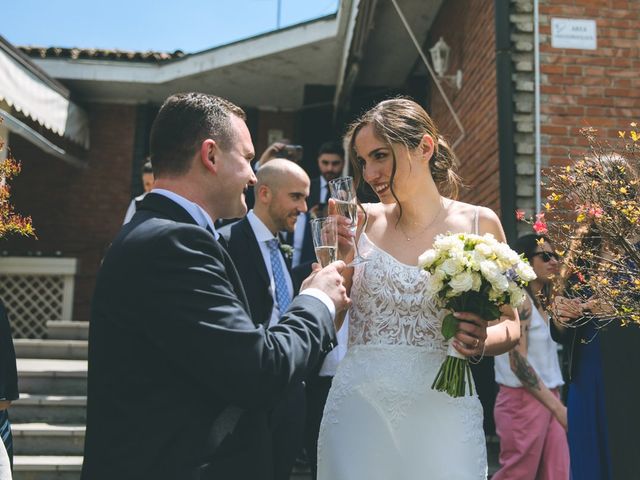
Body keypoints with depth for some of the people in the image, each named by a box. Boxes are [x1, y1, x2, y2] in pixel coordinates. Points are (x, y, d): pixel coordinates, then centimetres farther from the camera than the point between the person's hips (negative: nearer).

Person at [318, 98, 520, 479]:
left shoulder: (480, 223, -2)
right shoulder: (363, 221, 0)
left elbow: (510, 325, 6)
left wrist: (481, 342, -15)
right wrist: (340, 263, -12)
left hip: (442, 412, 0)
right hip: (359, 405, 1)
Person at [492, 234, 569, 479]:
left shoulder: (542, 302, 13)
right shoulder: (519, 299, -13)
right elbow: (518, 361, -20)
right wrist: (558, 407, -21)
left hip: (548, 398, 8)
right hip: (523, 400, -8)